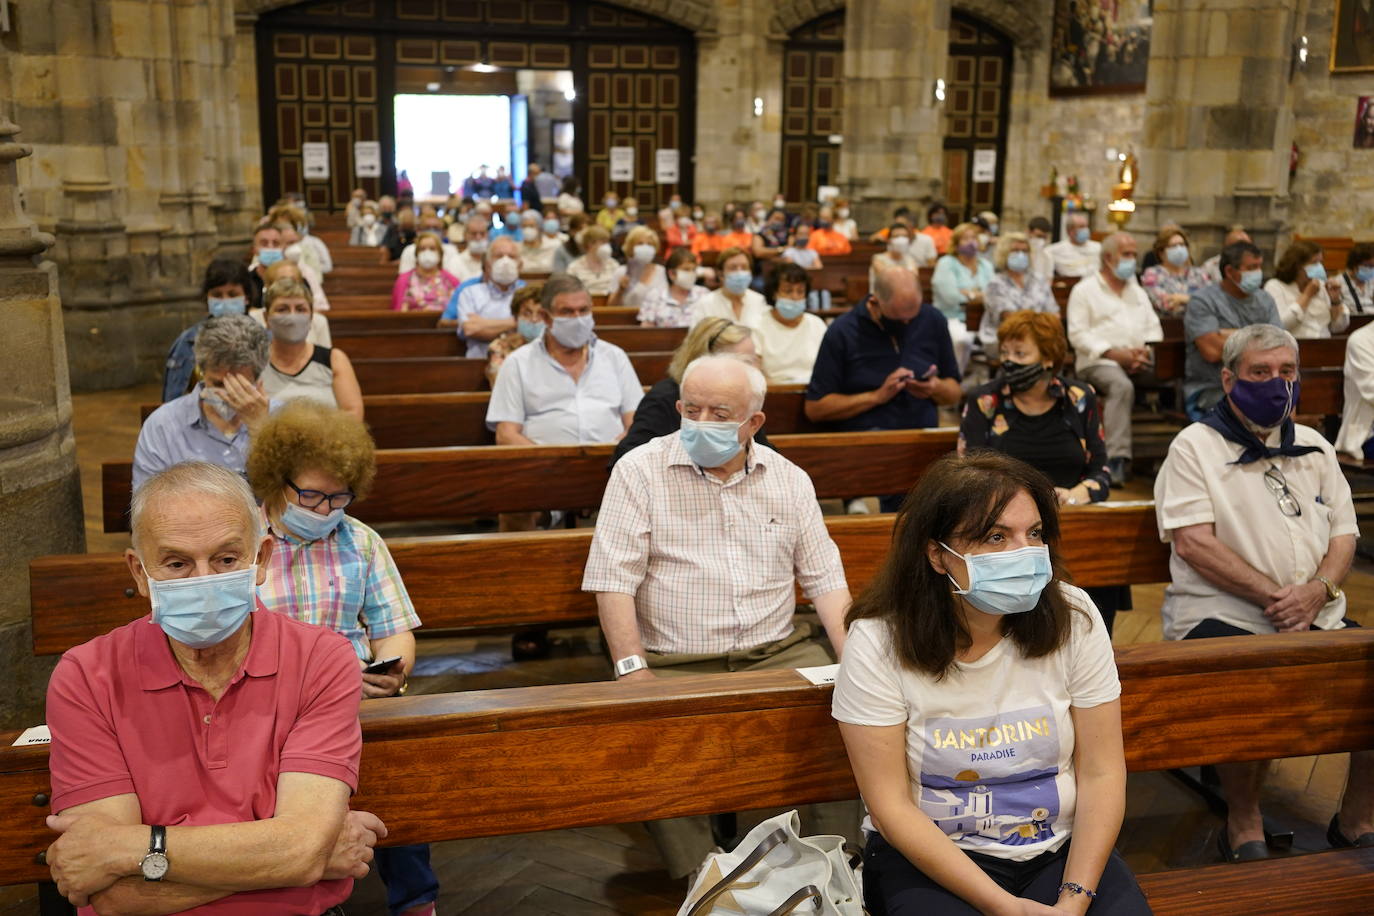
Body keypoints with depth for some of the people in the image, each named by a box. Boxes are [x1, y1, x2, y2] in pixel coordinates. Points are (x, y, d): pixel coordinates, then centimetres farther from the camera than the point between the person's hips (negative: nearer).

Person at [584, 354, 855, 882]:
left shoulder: (789, 480, 11)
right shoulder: (640, 471, 1)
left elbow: (825, 577, 10)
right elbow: (612, 579, -6)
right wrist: (632, 670, -17)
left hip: (779, 655, 3)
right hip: (674, 664, -2)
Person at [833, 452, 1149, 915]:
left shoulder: (1074, 618, -7)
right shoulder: (877, 642, -15)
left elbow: (1100, 772, -5)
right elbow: (891, 806, -14)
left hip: (1061, 848, 2)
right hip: (926, 859, -2)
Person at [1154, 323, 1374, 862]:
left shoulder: (1315, 449, 21)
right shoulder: (1196, 446, 3)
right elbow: (1194, 542, -8)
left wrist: (1318, 590, -7)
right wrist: (1276, 597, -14)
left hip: (1317, 617, 6)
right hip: (1221, 615, -5)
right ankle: (1243, 825, -7)